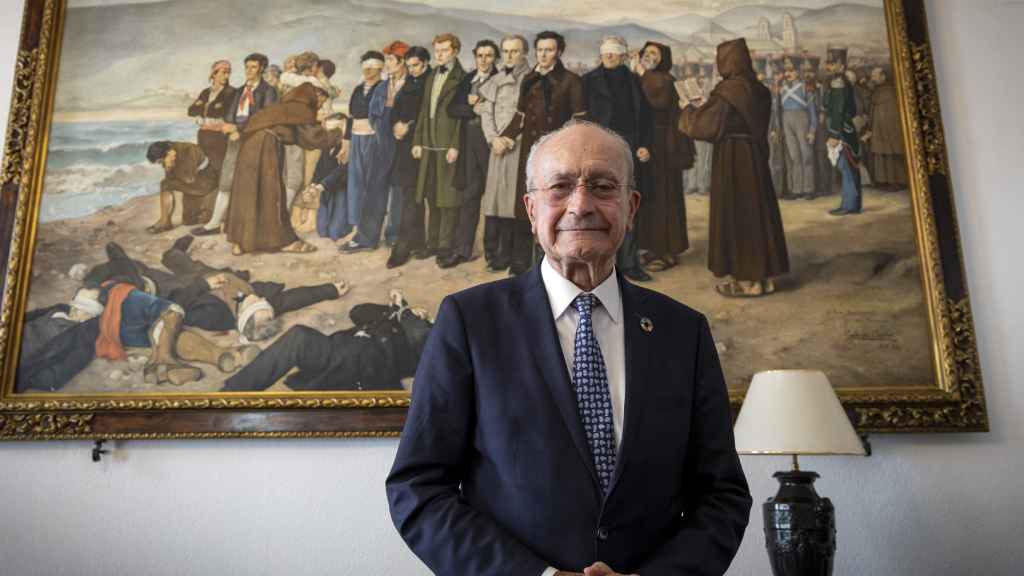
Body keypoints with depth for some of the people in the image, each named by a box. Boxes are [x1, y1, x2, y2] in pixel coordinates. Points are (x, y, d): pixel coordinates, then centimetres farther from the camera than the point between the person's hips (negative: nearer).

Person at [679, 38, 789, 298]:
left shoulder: (727, 91, -16)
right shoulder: (758, 90, 8)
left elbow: (704, 125, -17)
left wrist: (688, 108, 2)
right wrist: (706, 105, 23)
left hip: (732, 158, -8)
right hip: (755, 156, 8)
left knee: (733, 214, 0)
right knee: (756, 211, 12)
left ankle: (744, 279, 5)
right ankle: (762, 275, 17)